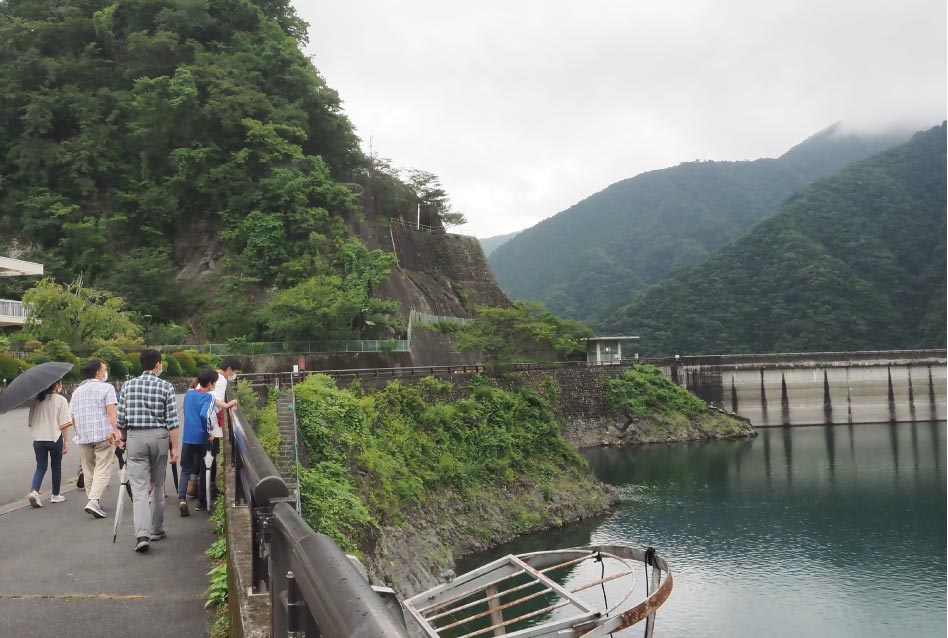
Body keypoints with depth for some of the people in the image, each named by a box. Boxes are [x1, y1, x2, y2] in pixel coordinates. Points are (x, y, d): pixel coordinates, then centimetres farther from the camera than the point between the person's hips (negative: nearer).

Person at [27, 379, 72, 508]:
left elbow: (30, 422, 6)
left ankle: (34, 490, -12)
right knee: (56, 466, 12)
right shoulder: (60, 400, -9)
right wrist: (65, 441, -4)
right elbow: (63, 424, -10)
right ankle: (55, 495, 21)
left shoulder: (35, 400, 3)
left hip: (38, 439, 3)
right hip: (55, 438, -3)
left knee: (40, 467, 10)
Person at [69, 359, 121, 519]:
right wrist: (115, 431, -20)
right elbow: (111, 412, -15)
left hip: (83, 437, 5)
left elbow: (73, 416, 14)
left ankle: (93, 501, 23)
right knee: (102, 470, -5)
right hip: (103, 435, -5)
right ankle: (94, 501, -18)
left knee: (88, 471, 15)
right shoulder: (106, 388, -3)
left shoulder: (78, 390, 14)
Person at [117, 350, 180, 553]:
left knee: (139, 488, -2)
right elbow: (172, 420, -7)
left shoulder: (128, 385, 3)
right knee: (158, 486, 14)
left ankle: (142, 534, -15)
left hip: (135, 437, 1)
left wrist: (124, 439, 21)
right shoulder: (166, 387, -3)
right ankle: (156, 530, 23)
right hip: (159, 437, -1)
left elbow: (121, 418, 6)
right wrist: (174, 446, -2)